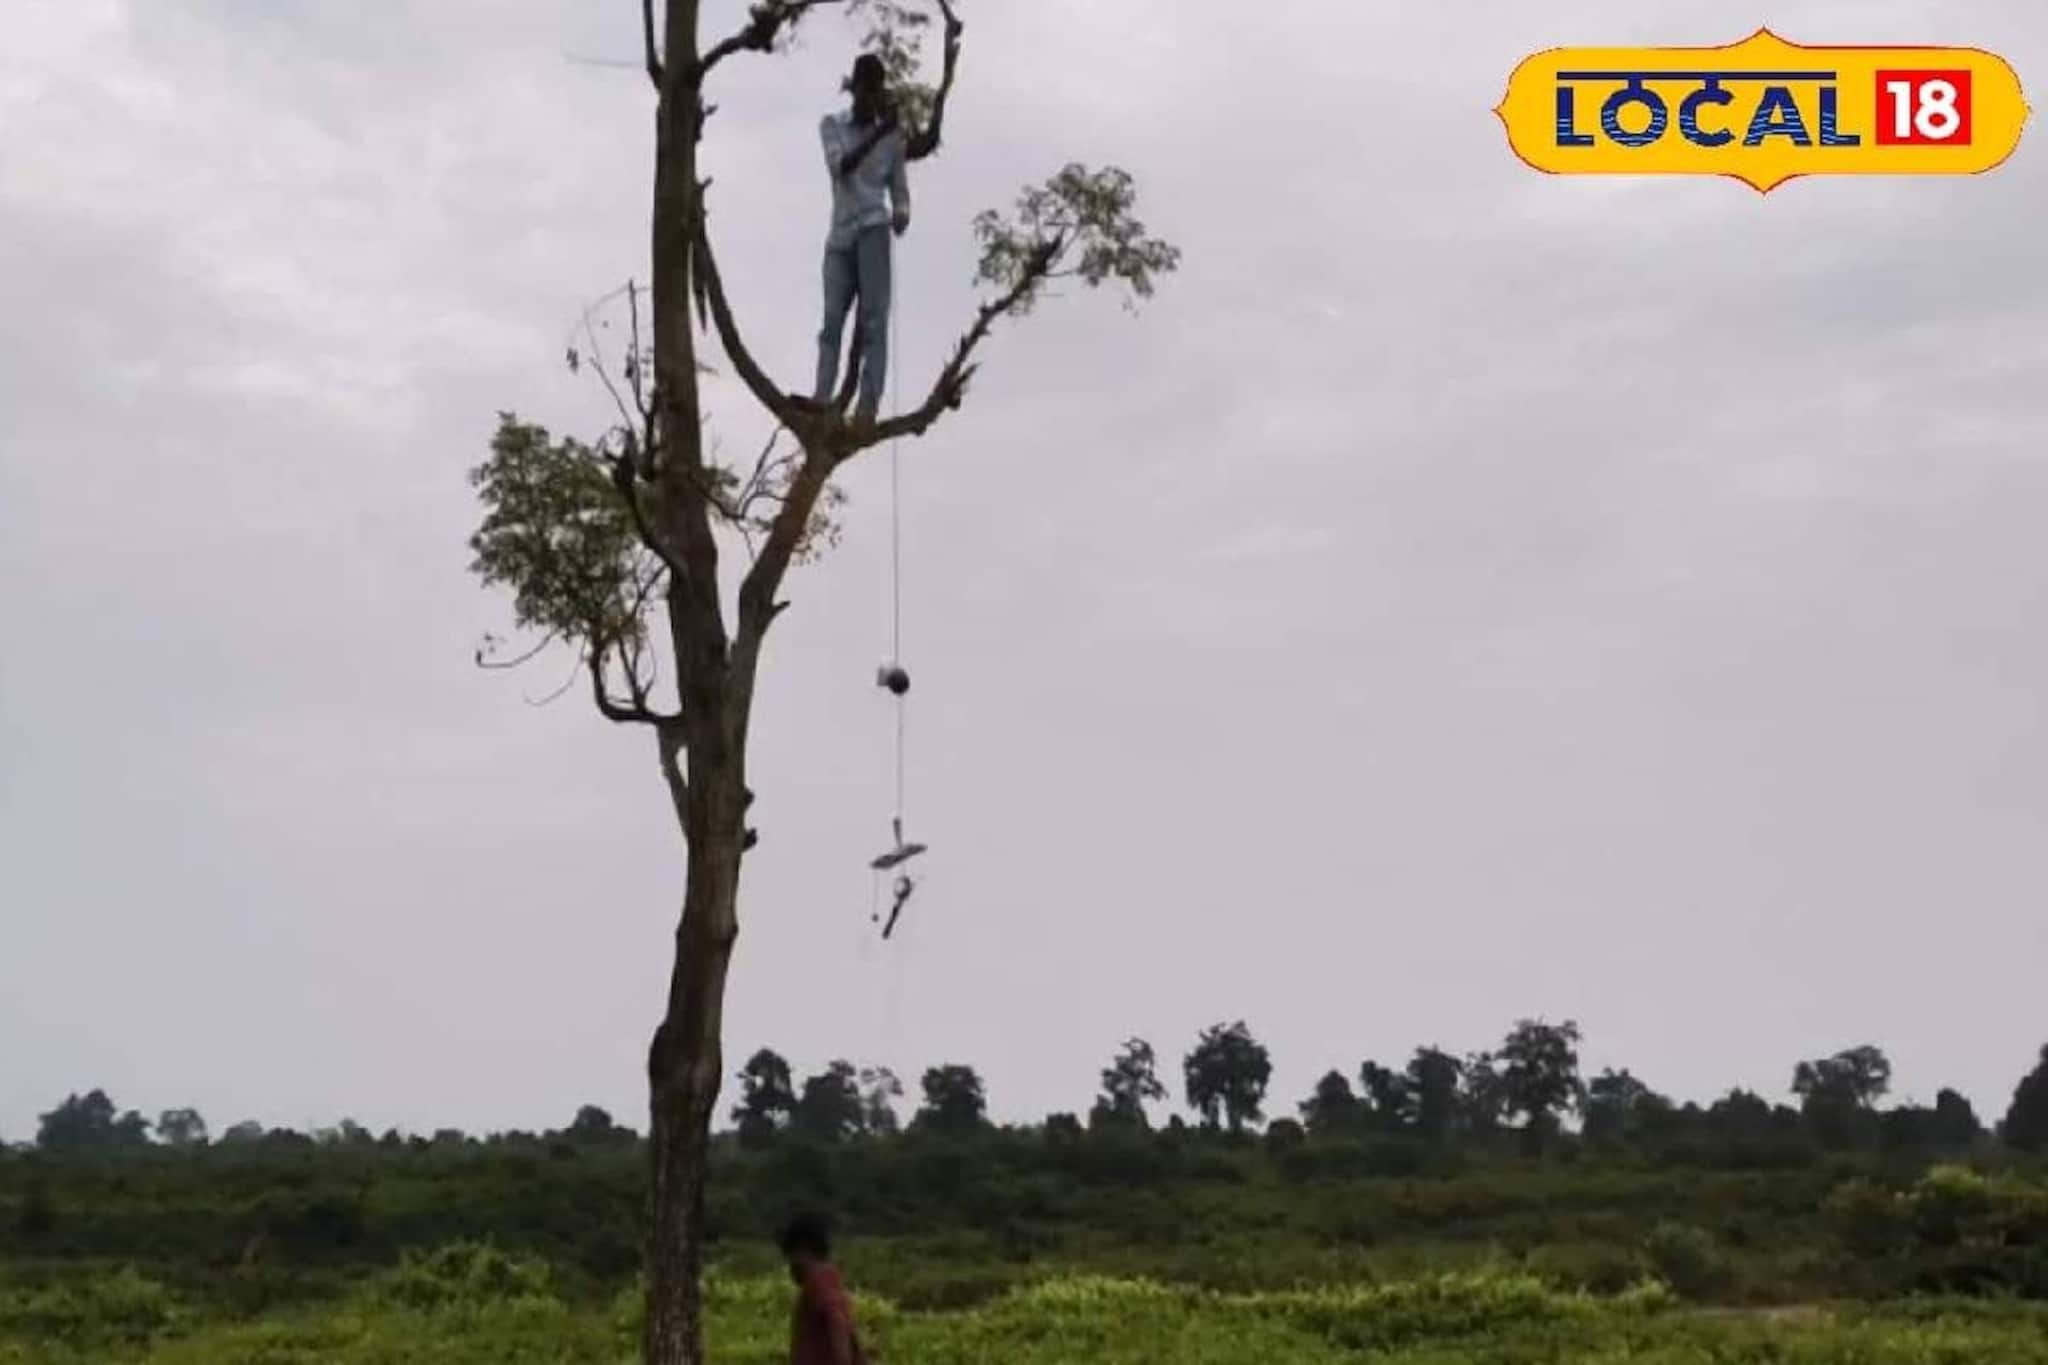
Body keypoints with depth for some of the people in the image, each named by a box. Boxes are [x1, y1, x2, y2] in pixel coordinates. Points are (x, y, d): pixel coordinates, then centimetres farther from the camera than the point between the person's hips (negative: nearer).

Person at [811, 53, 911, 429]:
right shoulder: (832, 125, 10)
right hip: (841, 233, 2)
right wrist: (879, 132, -16)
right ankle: (822, 394, -22)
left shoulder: (893, 138, 9)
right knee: (832, 319, -9)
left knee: (873, 316, -14)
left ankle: (868, 402, -25)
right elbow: (840, 166, -8)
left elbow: (899, 190, 9)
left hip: (873, 228, -2)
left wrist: (901, 214, -15)